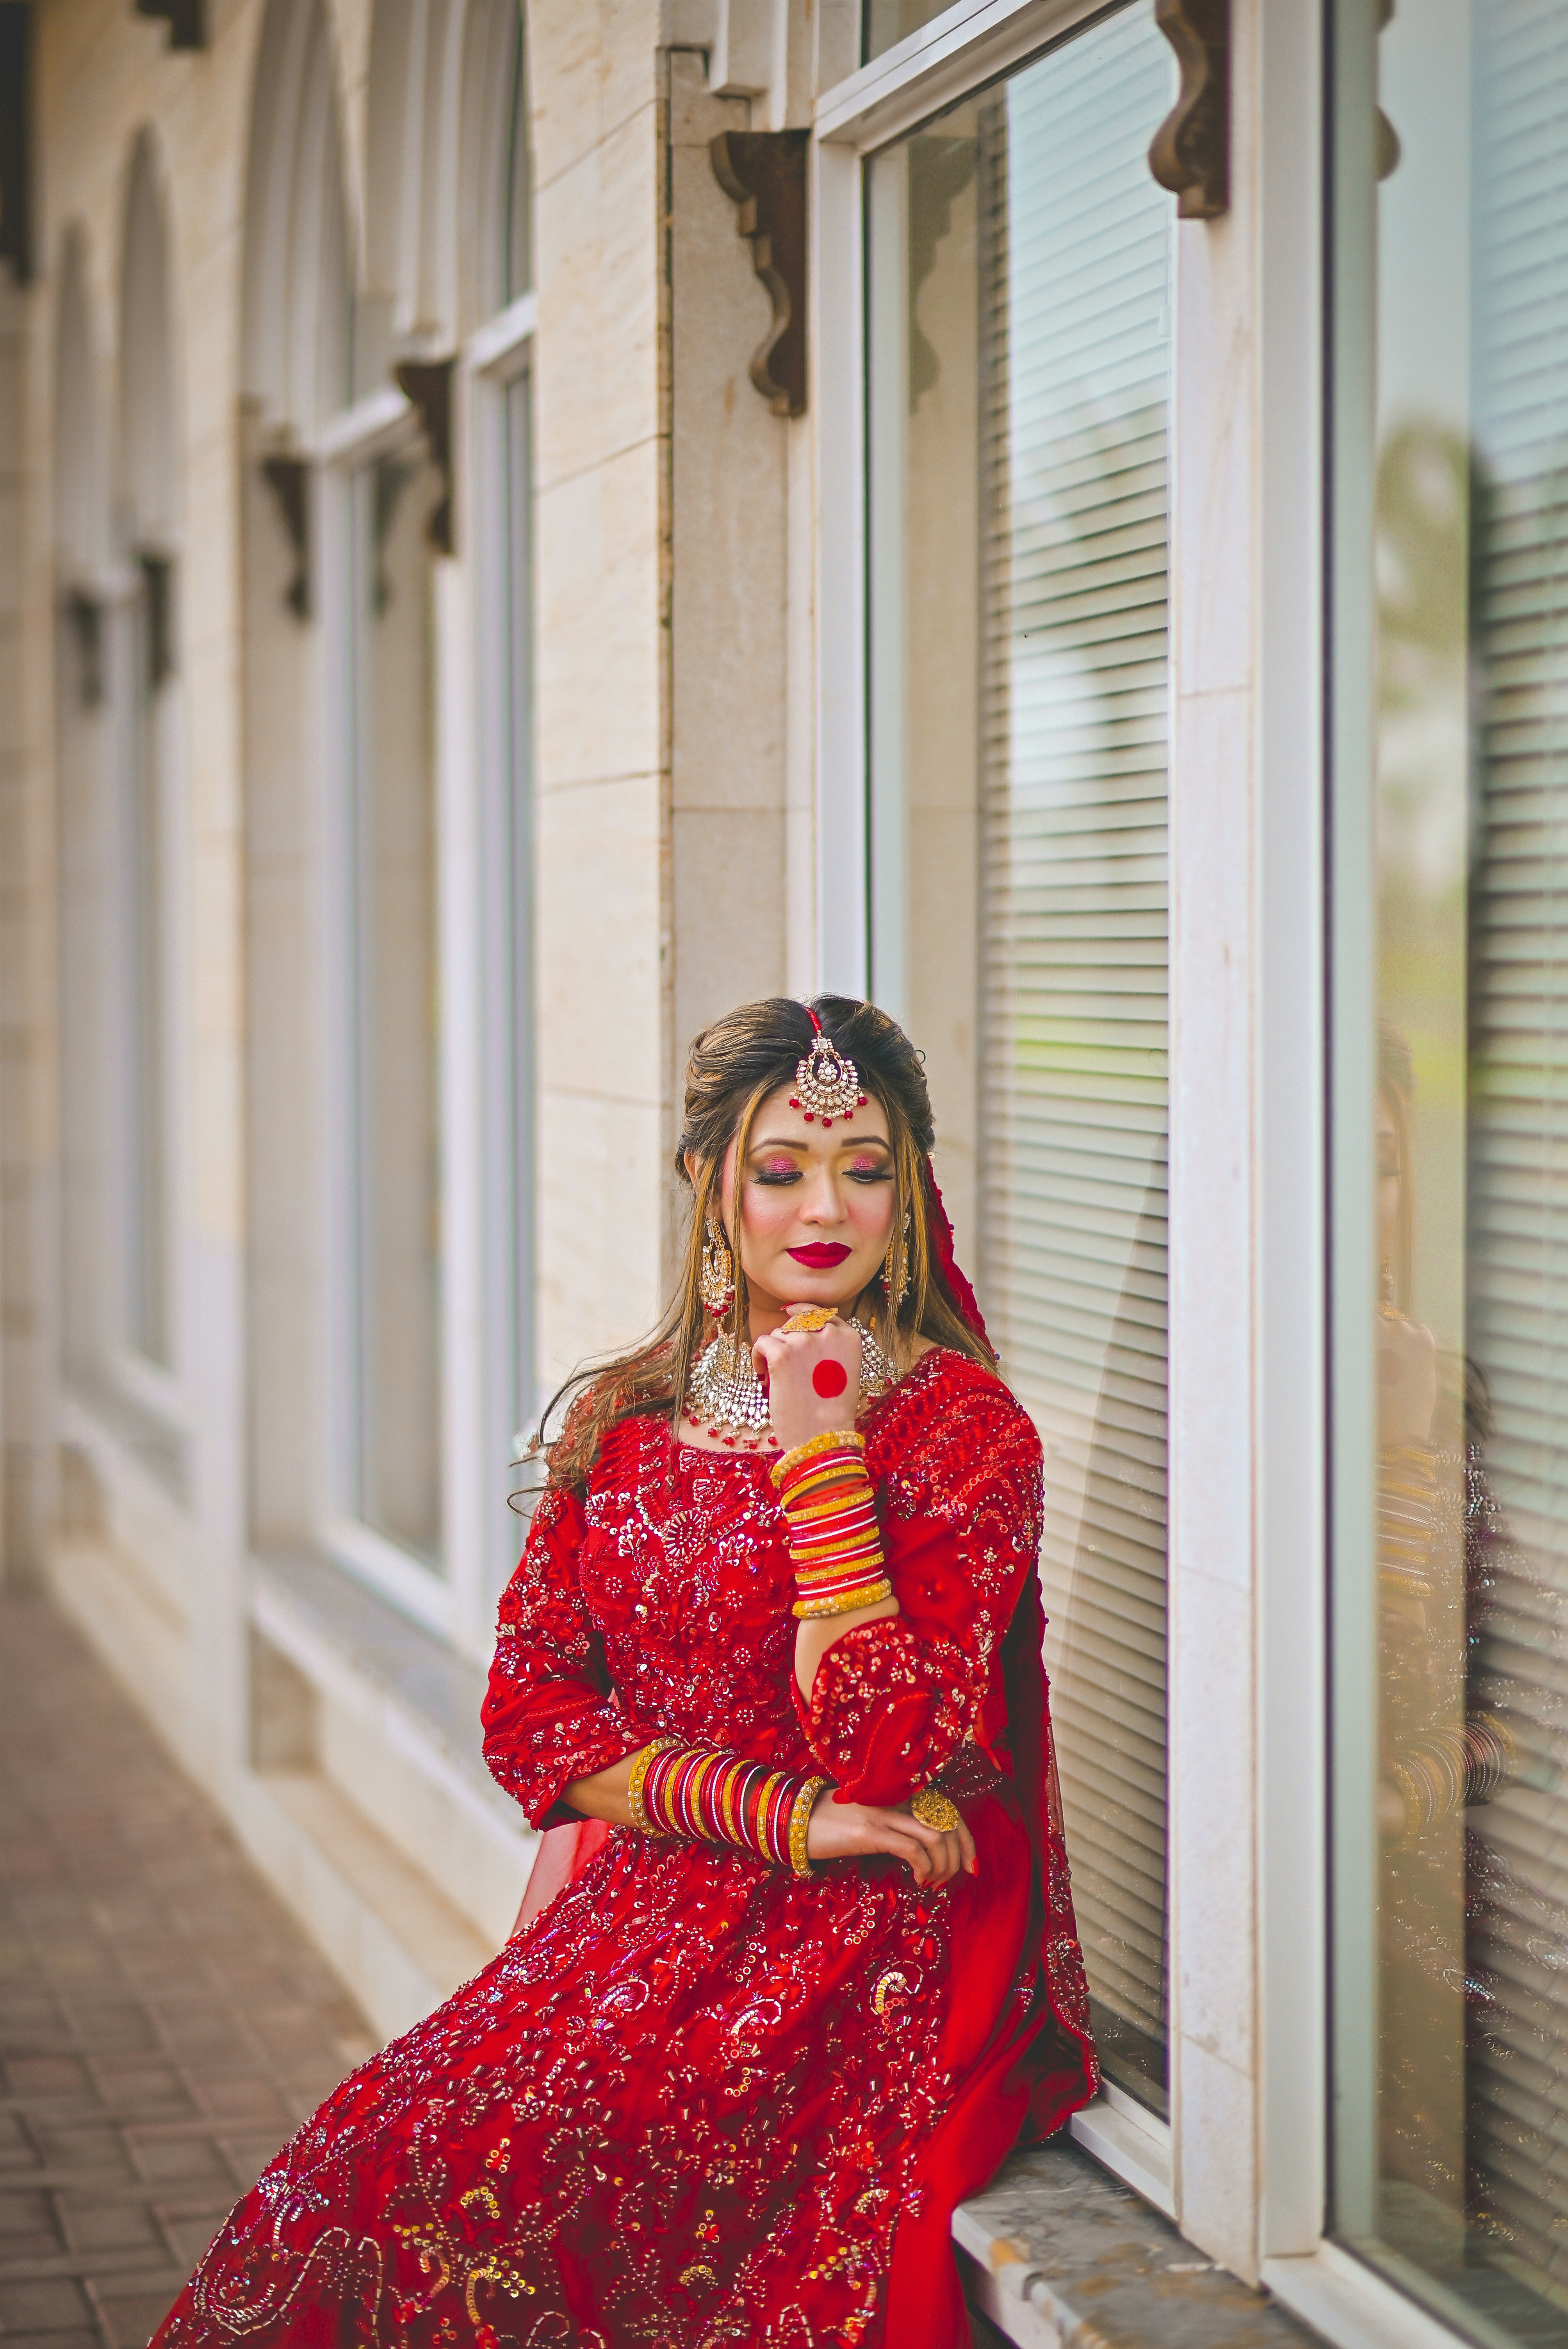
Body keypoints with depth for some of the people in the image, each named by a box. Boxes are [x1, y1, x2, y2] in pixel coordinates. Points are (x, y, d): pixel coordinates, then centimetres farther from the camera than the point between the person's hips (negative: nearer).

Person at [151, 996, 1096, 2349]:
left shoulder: (966, 1427, -4)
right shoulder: (621, 1421, 11)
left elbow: (881, 1752, -14)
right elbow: (530, 1708, 6)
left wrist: (820, 1446, -15)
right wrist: (783, 1818, -8)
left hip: (862, 1950, -4)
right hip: (640, 1910, 5)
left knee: (523, 2161, -28)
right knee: (372, 2155, -22)